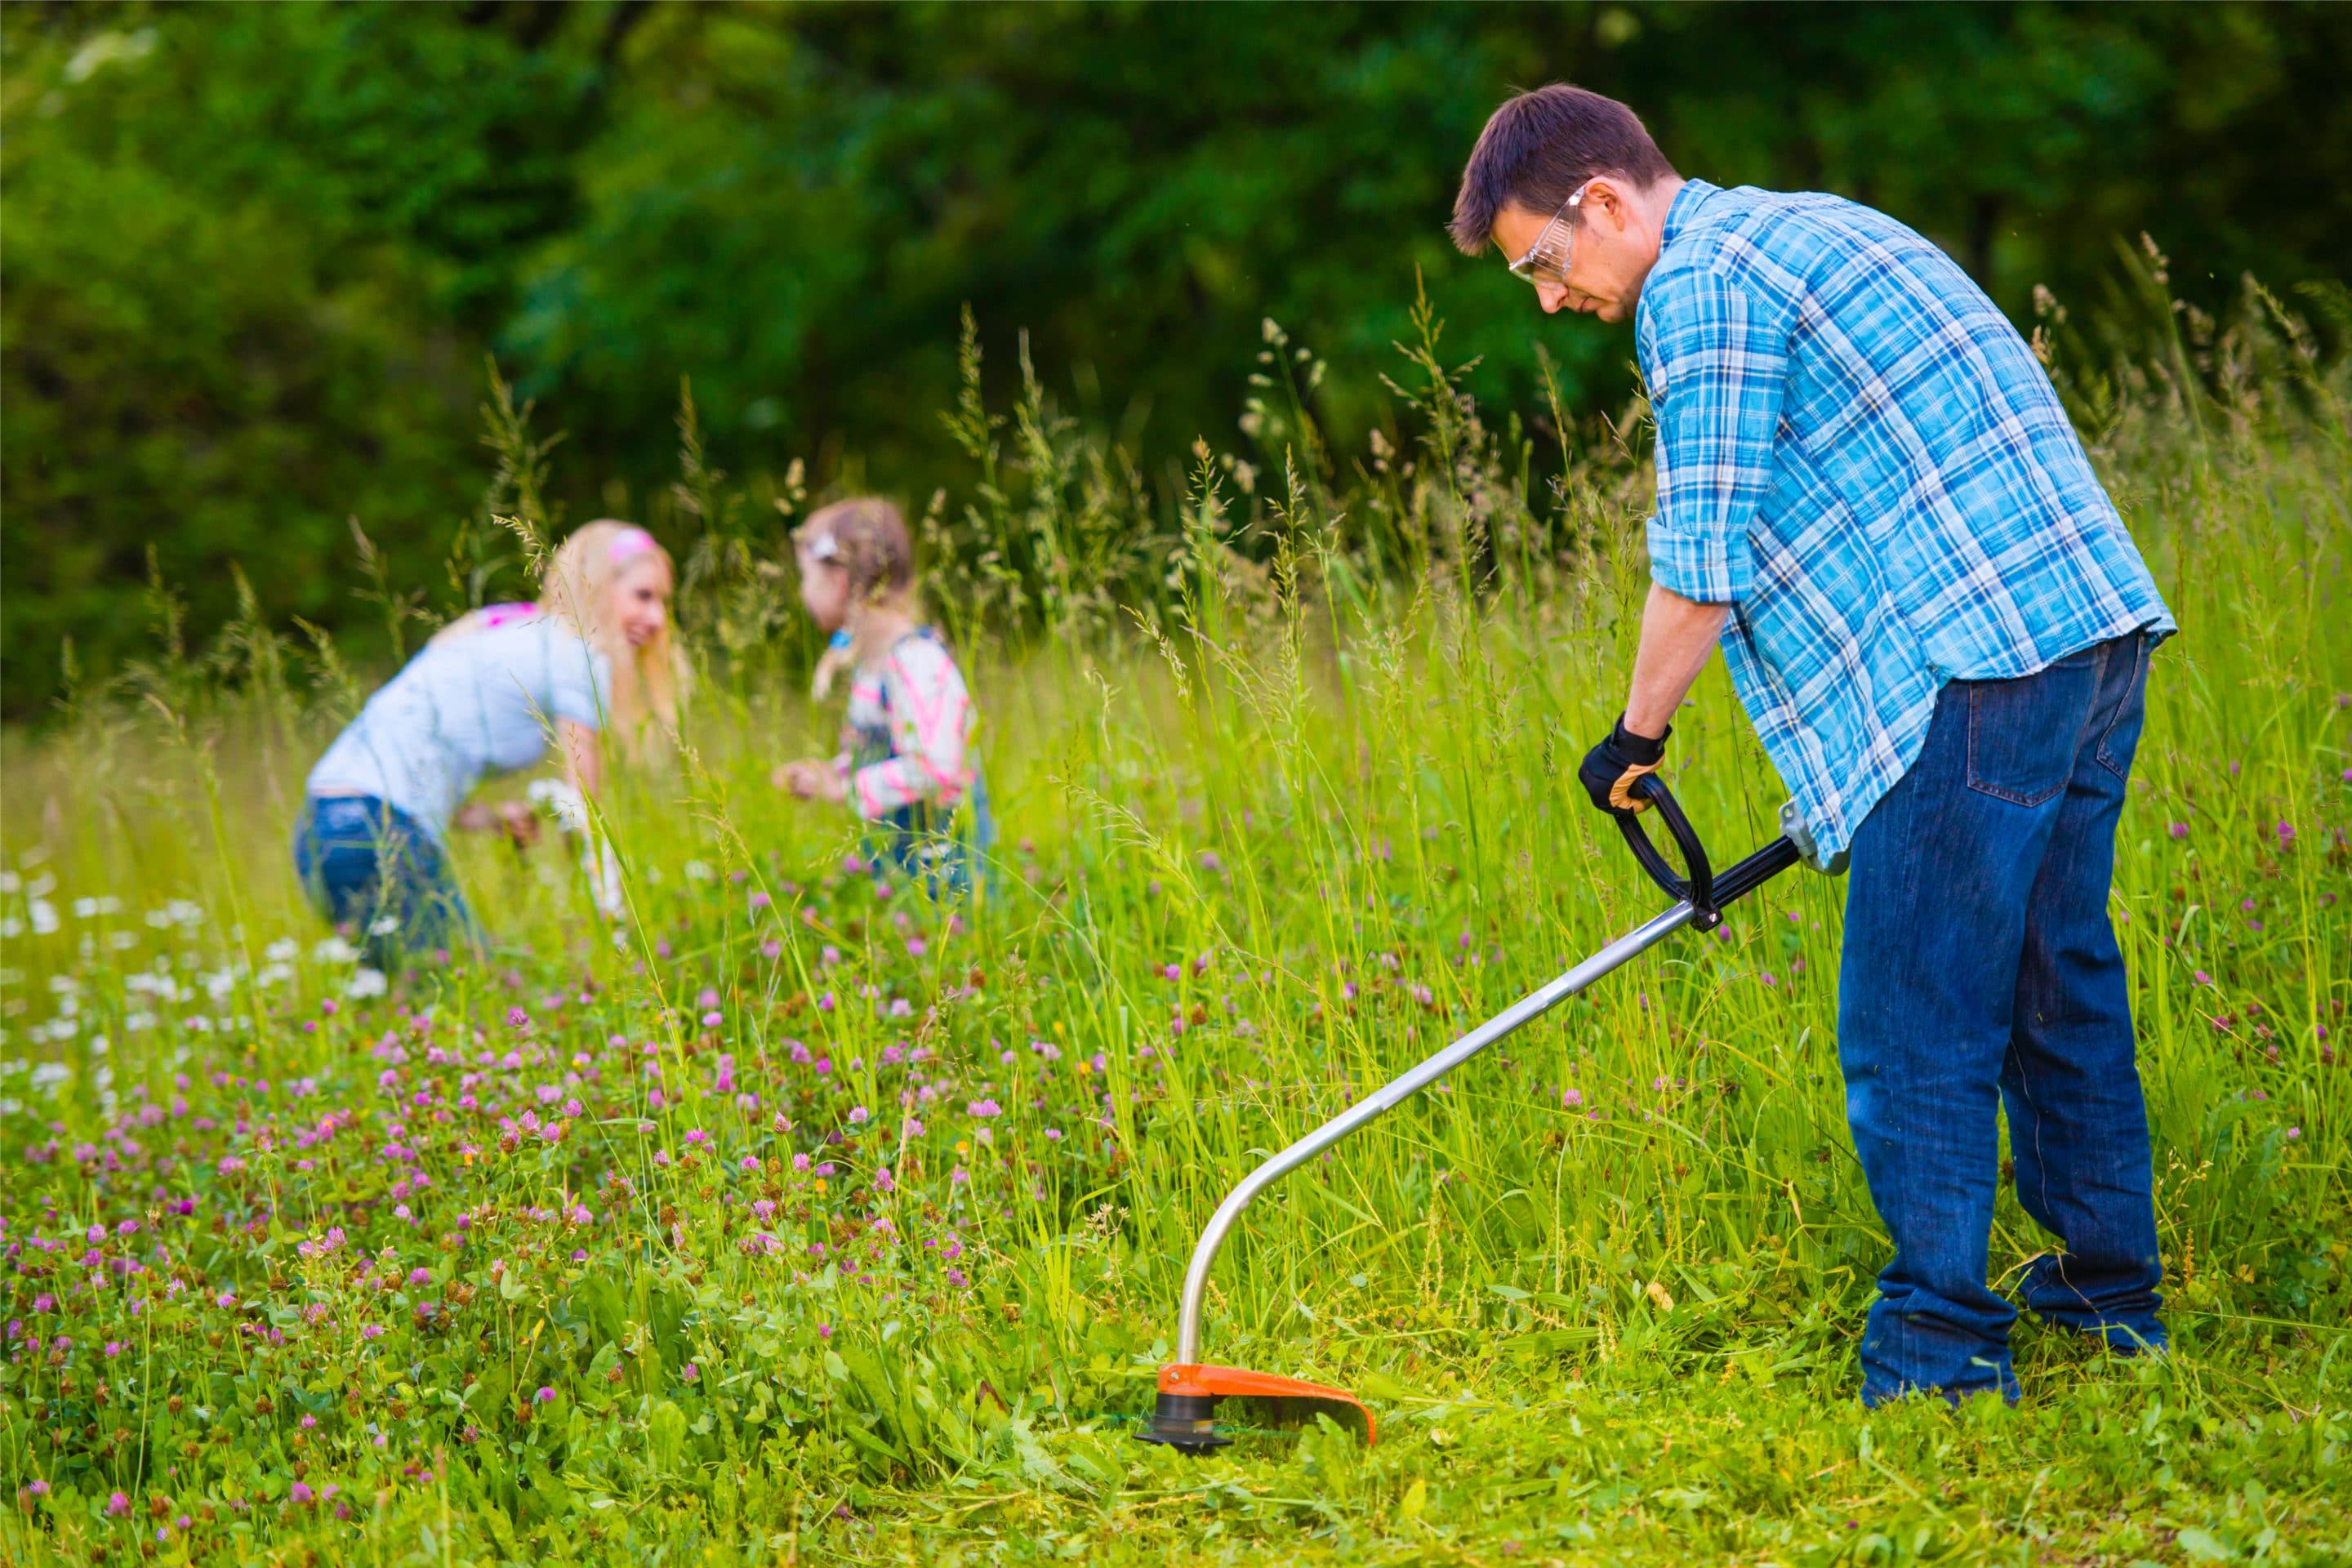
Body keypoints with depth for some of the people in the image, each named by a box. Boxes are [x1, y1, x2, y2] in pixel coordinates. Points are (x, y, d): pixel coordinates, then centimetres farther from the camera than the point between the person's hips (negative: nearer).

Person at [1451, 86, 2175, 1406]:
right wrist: (1854, 768, 29)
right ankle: (2110, 1286, 28)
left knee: (1915, 1027, -4)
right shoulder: (1805, 230, 23)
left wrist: (1637, 736, 6)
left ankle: (1943, 1356, 0)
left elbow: (1705, 566, -9)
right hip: (2095, 622, 10)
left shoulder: (1700, 280, -7)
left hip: (1986, 657, -10)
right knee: (2057, 977, 19)